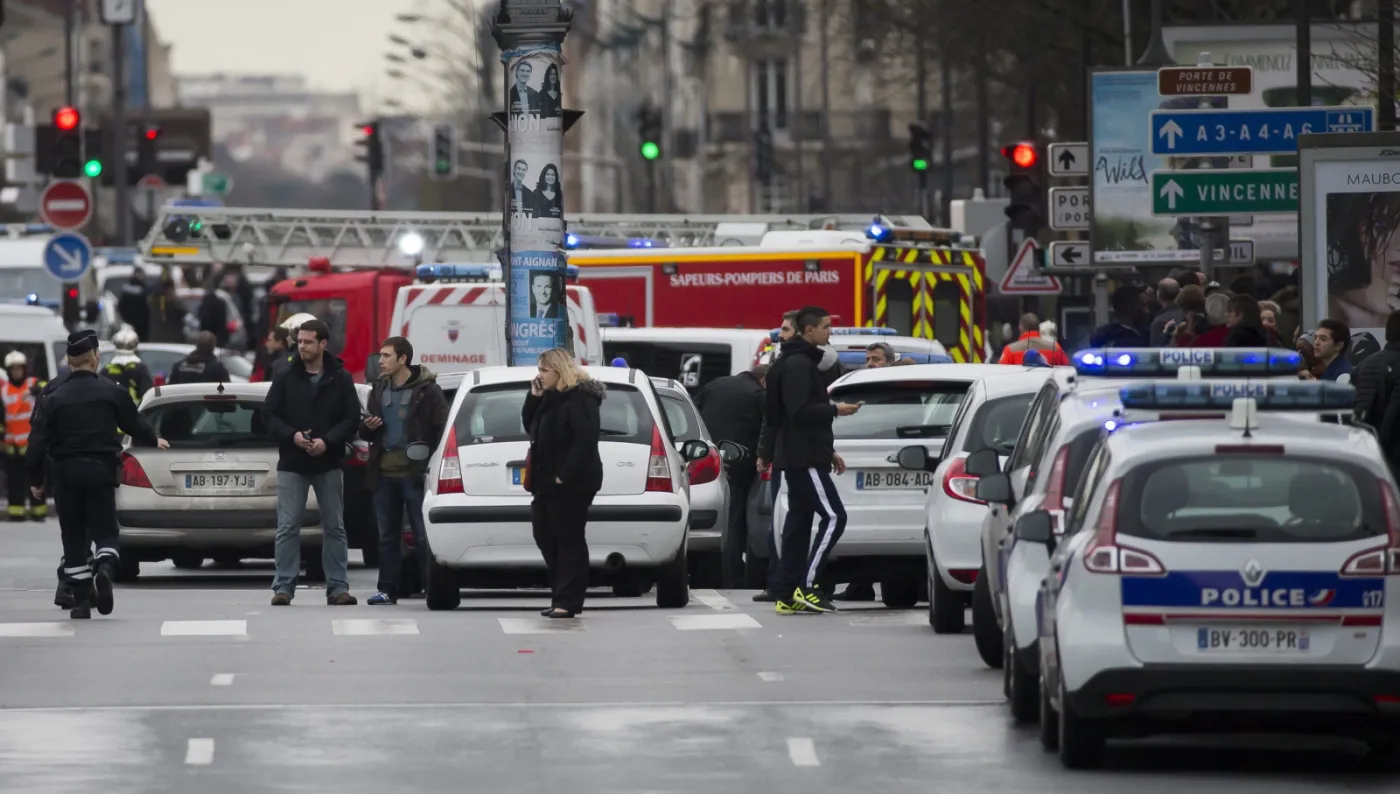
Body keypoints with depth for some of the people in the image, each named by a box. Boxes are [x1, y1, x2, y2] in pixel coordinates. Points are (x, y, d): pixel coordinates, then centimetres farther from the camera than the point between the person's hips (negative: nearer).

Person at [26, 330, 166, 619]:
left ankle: (81, 600, 7)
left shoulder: (55, 398, -3)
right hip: (100, 470, -1)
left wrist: (35, 479, 5)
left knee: (73, 536, 9)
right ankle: (105, 568, -26)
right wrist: (153, 441, 30)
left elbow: (39, 440, -5)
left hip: (66, 473, 1)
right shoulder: (111, 392, -3)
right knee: (104, 529, 7)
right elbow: (135, 424, 9)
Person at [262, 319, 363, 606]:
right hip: (292, 464, 0)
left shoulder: (341, 379, 0)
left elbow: (352, 418, -2)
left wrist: (327, 441, -16)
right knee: (287, 528, -2)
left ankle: (337, 587, 9)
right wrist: (292, 435, -16)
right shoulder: (286, 378, 1)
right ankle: (284, 587, 1)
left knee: (334, 528, 5)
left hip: (328, 464, 0)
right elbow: (269, 414, 1)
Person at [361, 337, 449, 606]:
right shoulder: (379, 389, 15)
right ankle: (388, 590, 13)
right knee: (387, 535, 9)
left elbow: (442, 428, -8)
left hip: (414, 473, -6)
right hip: (384, 472, 6)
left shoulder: (427, 390, -5)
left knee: (423, 534, -5)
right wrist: (368, 427, 0)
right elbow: (366, 432, 23)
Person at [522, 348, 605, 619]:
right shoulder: (550, 398, 16)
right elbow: (531, 427, 20)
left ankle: (567, 601, -4)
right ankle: (561, 597, 20)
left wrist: (564, 475, -24)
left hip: (570, 484, -10)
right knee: (546, 538, 12)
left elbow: (586, 442, -21)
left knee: (569, 541, -6)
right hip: (547, 482, 10)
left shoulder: (580, 399, -14)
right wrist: (534, 397, 6)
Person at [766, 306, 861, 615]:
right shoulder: (798, 365, -12)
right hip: (804, 458, -11)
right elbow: (800, 411, -22)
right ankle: (806, 586, -13)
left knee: (798, 523, 9)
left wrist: (828, 451, 22)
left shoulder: (802, 363, 21)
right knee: (833, 516, -12)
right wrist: (835, 410, -15)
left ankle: (788, 595, 9)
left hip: (798, 457, 11)